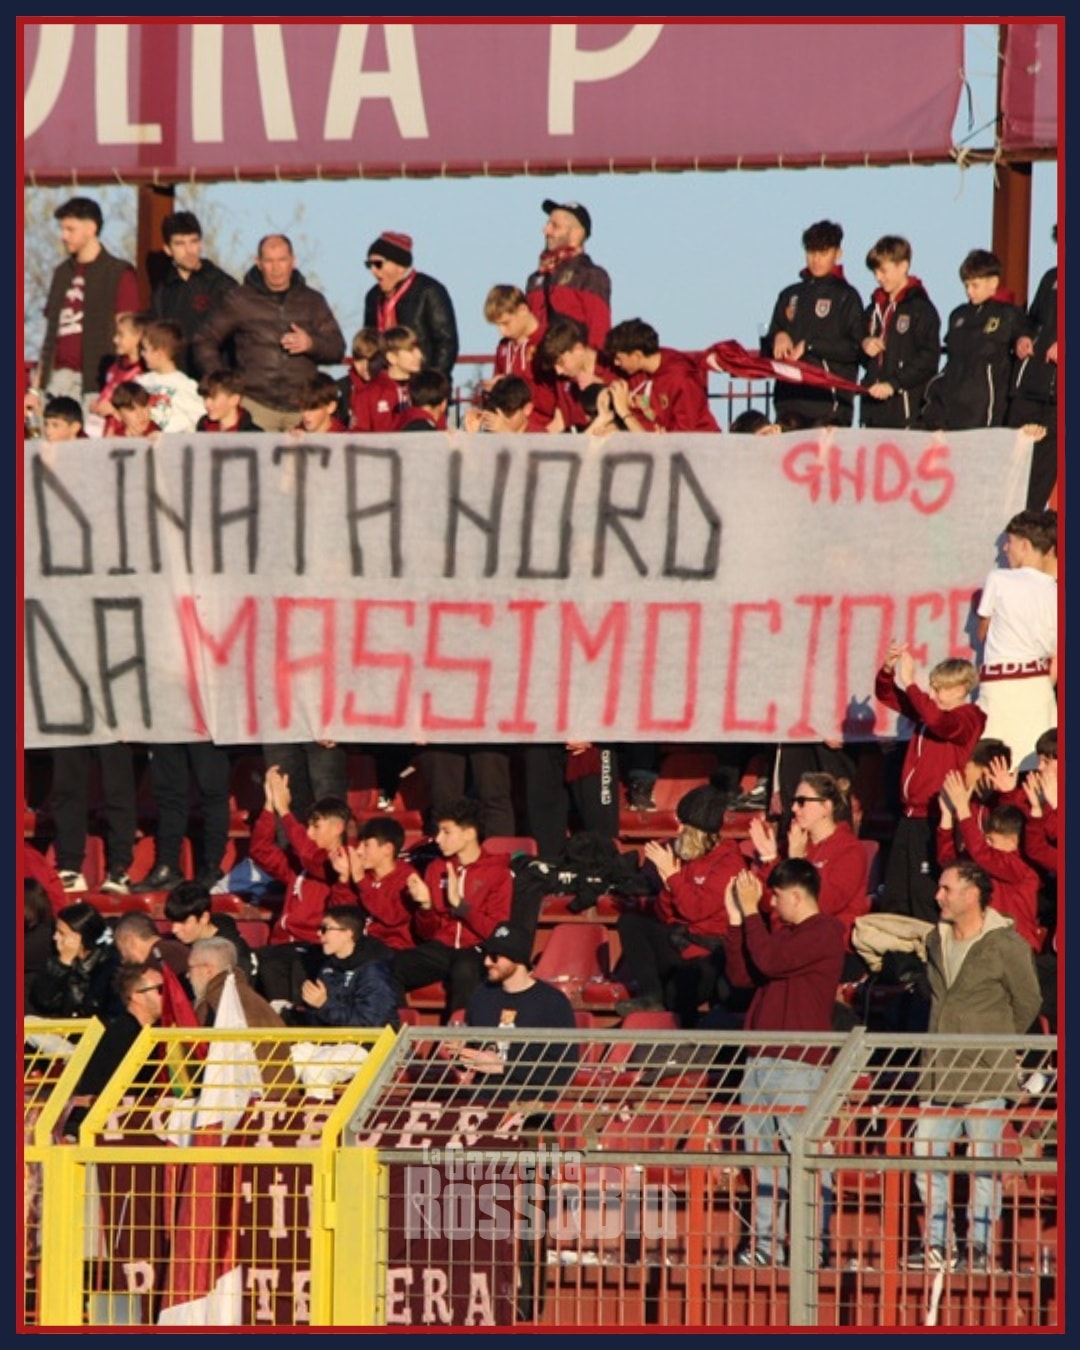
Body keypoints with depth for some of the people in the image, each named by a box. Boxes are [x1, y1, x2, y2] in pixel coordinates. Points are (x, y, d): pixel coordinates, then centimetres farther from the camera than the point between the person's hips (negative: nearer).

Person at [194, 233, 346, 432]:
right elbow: (204, 341, 10)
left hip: (302, 408, 2)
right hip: (256, 406, -2)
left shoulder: (313, 301, 13)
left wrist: (311, 344, -9)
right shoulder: (240, 300, 8)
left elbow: (337, 350, 12)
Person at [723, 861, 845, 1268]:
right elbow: (741, 975, 15)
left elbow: (769, 961, -18)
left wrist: (751, 911, -8)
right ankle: (765, 1242, 11)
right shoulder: (782, 931, 19)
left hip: (799, 1061, -9)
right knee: (763, 1155, 8)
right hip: (761, 1058, 9)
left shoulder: (824, 933, -7)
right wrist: (737, 919, 10)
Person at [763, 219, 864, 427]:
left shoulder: (846, 296, 5)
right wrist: (778, 338, -1)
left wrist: (810, 345, -10)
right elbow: (768, 348, 22)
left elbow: (855, 349, -5)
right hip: (790, 400, 4)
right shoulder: (790, 295, 20)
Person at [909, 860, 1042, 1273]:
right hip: (937, 1073, 6)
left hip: (986, 1076, -6)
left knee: (984, 1162, -2)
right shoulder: (936, 941, 11)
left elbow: (1028, 1002, 2)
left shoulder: (1005, 945, -7)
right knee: (926, 1156, 3)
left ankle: (980, 1247, 5)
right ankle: (936, 1244, 12)